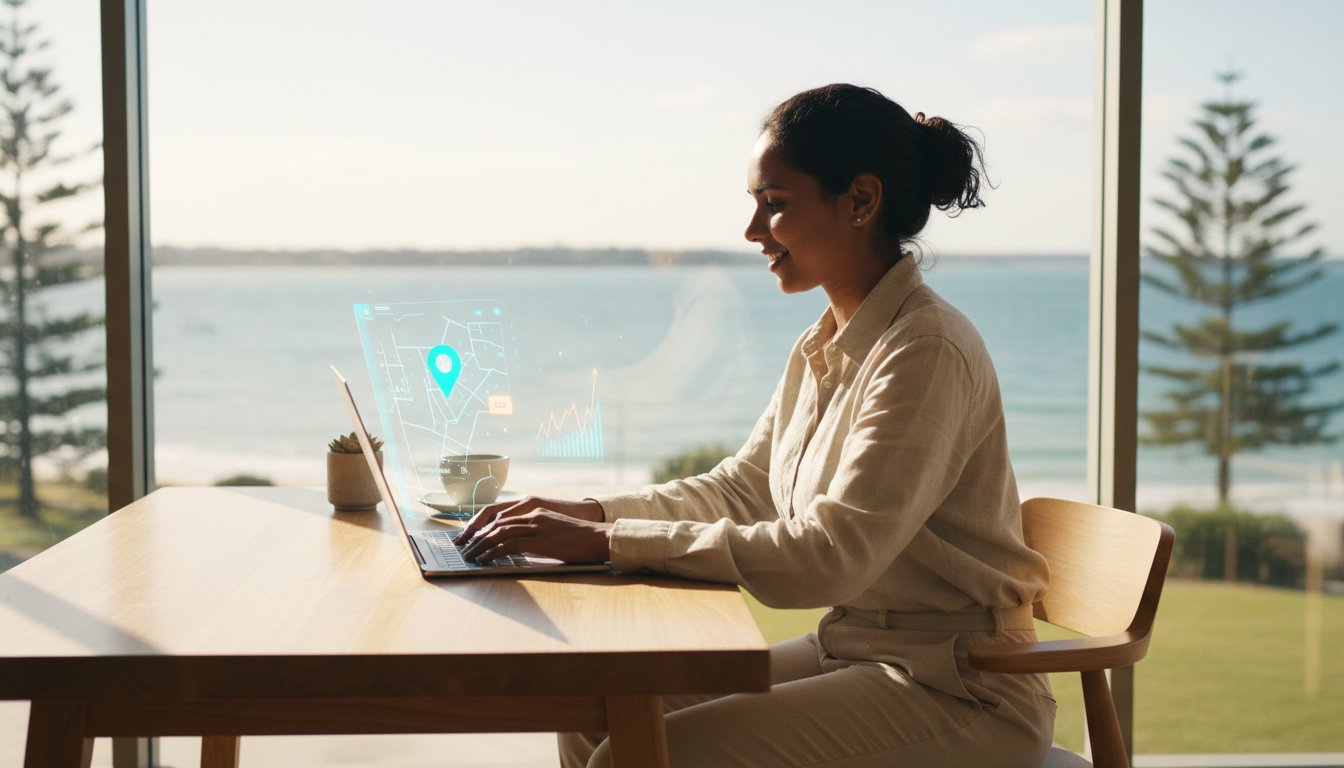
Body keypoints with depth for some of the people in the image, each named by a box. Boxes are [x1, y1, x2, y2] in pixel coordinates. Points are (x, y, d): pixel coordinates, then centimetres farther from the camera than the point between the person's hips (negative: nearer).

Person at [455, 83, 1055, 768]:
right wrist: (587, 514, 1)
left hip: (953, 693, -8)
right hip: (848, 652, 8)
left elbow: (828, 557, -27)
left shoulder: (927, 353, -20)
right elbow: (738, 489, 16)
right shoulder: (823, 350, 9)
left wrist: (610, 543, -26)